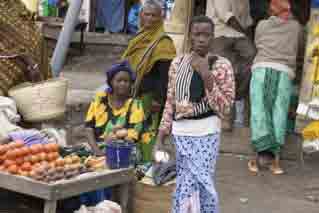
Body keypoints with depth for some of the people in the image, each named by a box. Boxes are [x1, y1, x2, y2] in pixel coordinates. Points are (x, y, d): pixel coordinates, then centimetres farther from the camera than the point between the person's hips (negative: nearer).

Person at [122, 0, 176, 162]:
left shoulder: (163, 43, -10)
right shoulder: (139, 38, 14)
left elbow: (165, 75, -15)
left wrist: (159, 100, -20)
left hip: (150, 96, -8)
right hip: (134, 94, 8)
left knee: (147, 134, -9)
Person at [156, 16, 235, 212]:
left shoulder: (221, 65, -4)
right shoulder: (177, 63, 7)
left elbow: (224, 107, -10)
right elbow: (170, 102, 12)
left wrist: (206, 76, -18)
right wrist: (161, 138, 9)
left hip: (206, 132, -3)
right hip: (181, 132, 4)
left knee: (203, 182, -5)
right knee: (184, 184, 7)